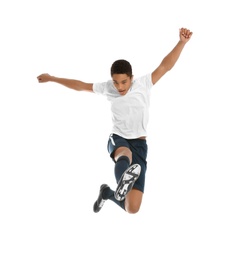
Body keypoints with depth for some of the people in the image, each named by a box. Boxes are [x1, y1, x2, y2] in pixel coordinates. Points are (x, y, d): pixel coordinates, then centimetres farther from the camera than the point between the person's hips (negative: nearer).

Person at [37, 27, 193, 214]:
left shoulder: (143, 84, -4)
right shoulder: (108, 88, 2)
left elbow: (165, 66, -10)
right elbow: (80, 85, 15)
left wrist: (182, 42, -22)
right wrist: (52, 78, 22)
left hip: (139, 144, 0)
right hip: (118, 139, 0)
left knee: (132, 208, -8)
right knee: (124, 154, -44)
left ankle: (108, 193, 25)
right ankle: (124, 180, -79)